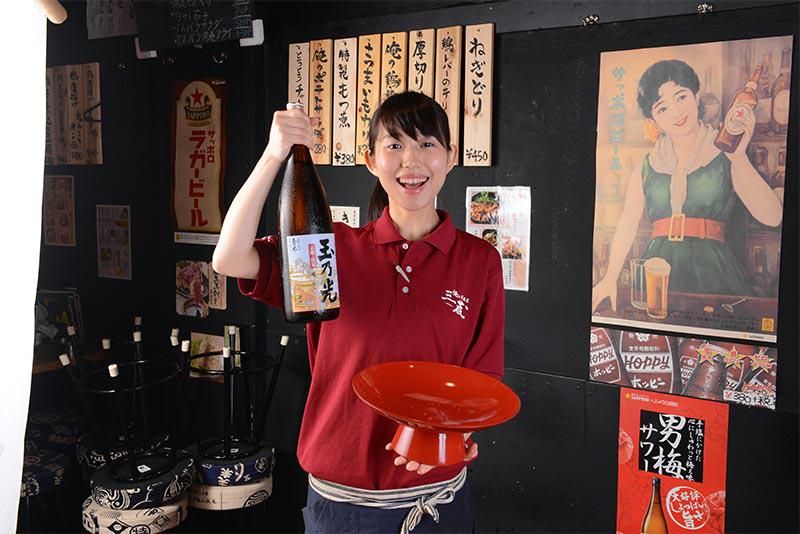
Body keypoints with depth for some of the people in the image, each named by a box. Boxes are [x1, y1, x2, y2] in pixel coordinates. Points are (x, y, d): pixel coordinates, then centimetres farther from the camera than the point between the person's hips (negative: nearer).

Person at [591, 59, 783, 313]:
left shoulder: (724, 156, 4)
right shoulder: (647, 167, 12)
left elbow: (772, 217, -7)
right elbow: (627, 225, 8)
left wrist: (739, 158, -17)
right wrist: (610, 278, -4)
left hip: (712, 271, -2)